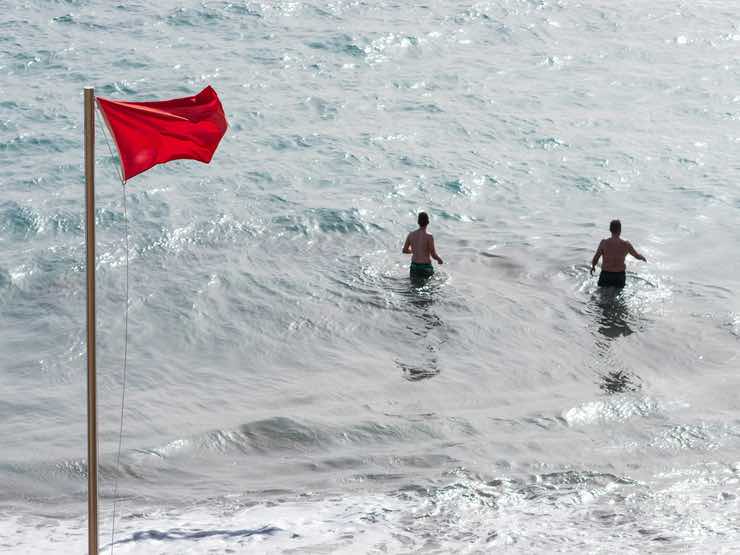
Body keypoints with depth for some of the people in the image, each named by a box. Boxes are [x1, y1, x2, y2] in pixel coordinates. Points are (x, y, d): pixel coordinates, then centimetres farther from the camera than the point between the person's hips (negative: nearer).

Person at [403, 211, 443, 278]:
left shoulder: (411, 235, 0)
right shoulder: (429, 236, -15)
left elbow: (404, 250, 11)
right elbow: (434, 255, -13)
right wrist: (439, 260, 9)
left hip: (414, 266, 5)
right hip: (426, 267, -5)